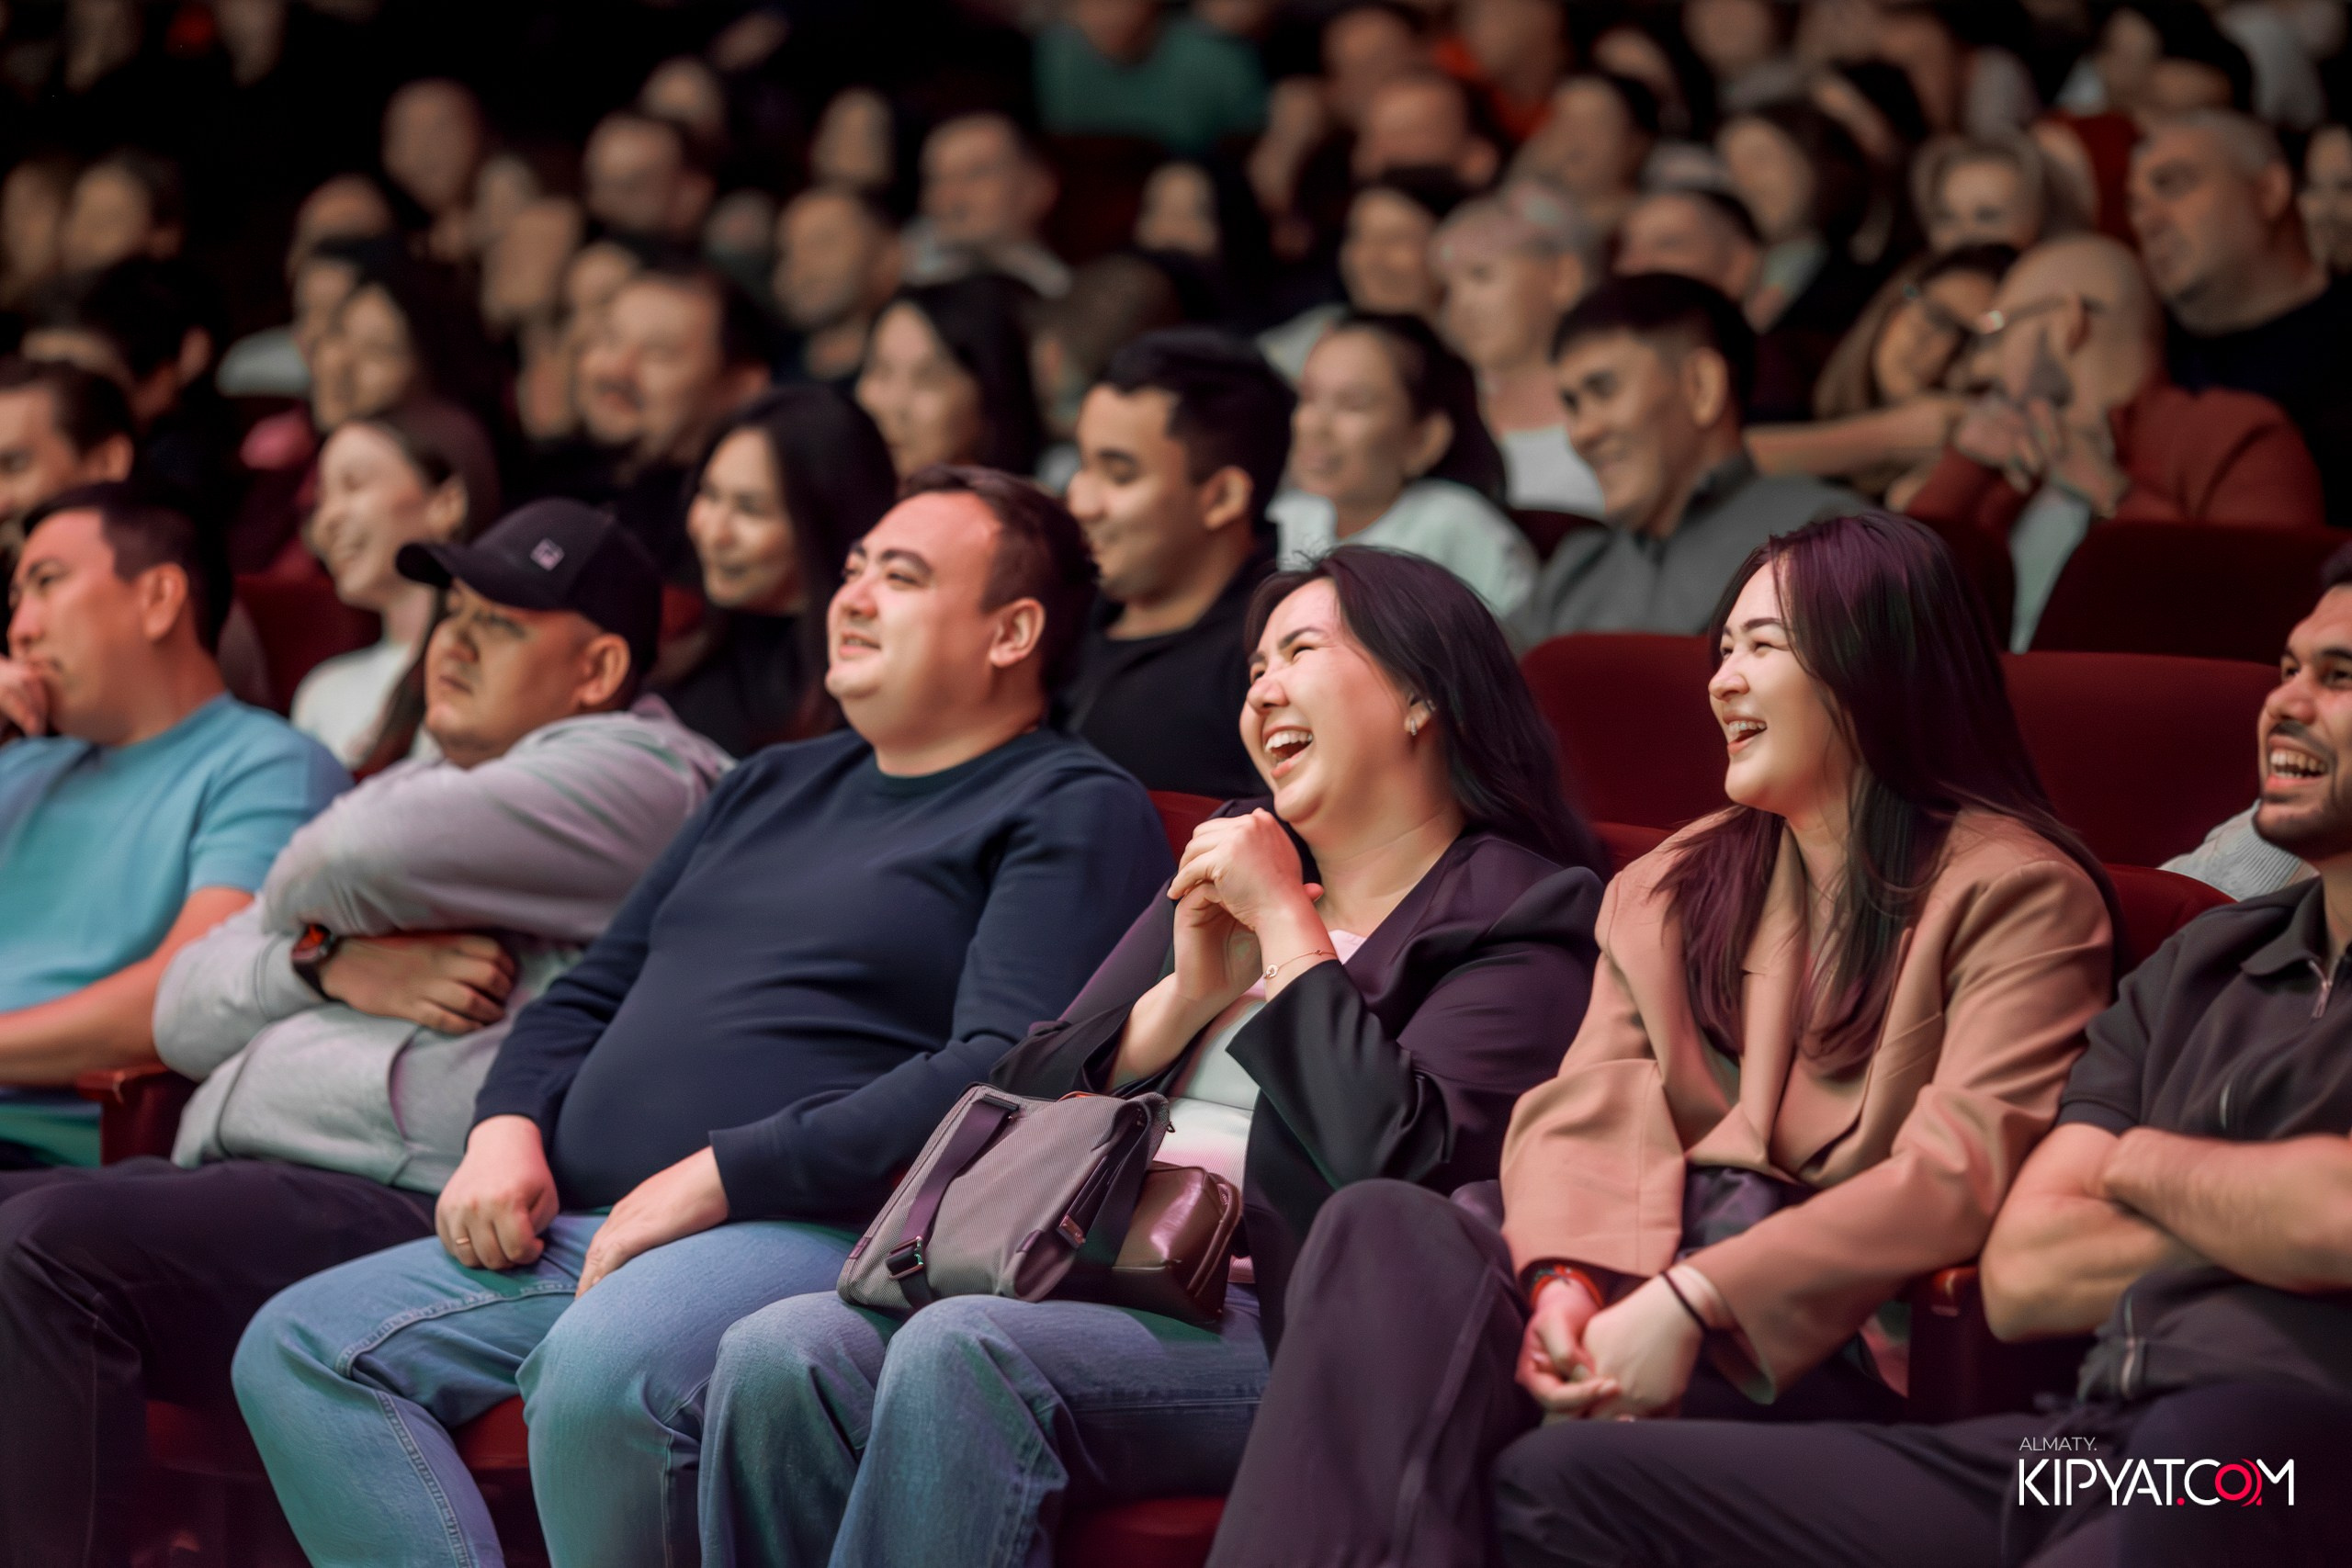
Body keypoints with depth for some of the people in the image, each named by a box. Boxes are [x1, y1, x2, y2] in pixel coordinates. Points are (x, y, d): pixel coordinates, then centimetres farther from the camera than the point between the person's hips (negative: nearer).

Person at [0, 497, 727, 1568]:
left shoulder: (643, 776, 2)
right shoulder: (413, 787, 31)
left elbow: (363, 856, -15)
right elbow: (184, 1015, 21)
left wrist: (300, 913, 8)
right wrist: (333, 963, 1)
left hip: (409, 1206, -9)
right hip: (227, 1179, 9)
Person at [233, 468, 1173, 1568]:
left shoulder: (1073, 810, 1)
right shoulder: (773, 787, 28)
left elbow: (1010, 1073, -14)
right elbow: (591, 994, 31)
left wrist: (723, 1174, -17)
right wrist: (509, 1127, 7)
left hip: (823, 1229, -8)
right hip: (585, 1229, 9)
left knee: (601, 1369, -38)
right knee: (297, 1347, -9)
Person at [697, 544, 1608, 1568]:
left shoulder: (1518, 916, 3)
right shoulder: (1233, 859, 26)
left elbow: (1403, 1165, -15)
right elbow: (1028, 1094, 20)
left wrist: (1288, 925, -5)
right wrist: (1192, 991, 2)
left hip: (1288, 1323, -7)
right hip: (1092, 1274, 7)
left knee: (957, 1357, -34)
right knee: (773, 1359, -22)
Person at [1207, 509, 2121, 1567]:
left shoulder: (2018, 894, 3)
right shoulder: (1669, 888, 24)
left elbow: (1961, 1170, -11)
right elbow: (1583, 1111, 9)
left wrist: (1694, 1303, -21)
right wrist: (1567, 1281, -15)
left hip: (1836, 1336, -5)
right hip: (1644, 1279, 6)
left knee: (1555, 1472, -34)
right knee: (1384, 1224, -26)